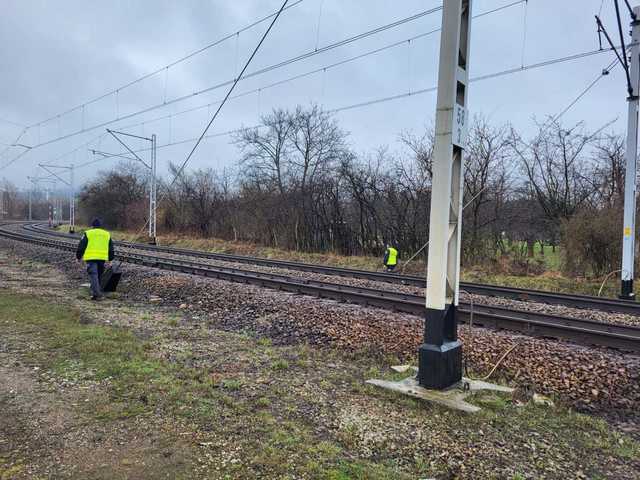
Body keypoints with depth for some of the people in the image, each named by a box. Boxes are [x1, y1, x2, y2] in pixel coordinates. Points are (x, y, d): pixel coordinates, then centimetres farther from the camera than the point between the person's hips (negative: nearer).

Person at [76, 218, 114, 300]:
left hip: (91, 258, -3)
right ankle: (96, 292, 22)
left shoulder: (88, 233, 4)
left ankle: (97, 294, -17)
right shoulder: (107, 234, 15)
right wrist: (109, 259, 25)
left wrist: (78, 256, 16)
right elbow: (111, 248, 18)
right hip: (102, 259, 4)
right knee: (99, 276, 15)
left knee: (93, 275, -7)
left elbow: (81, 246, 4)